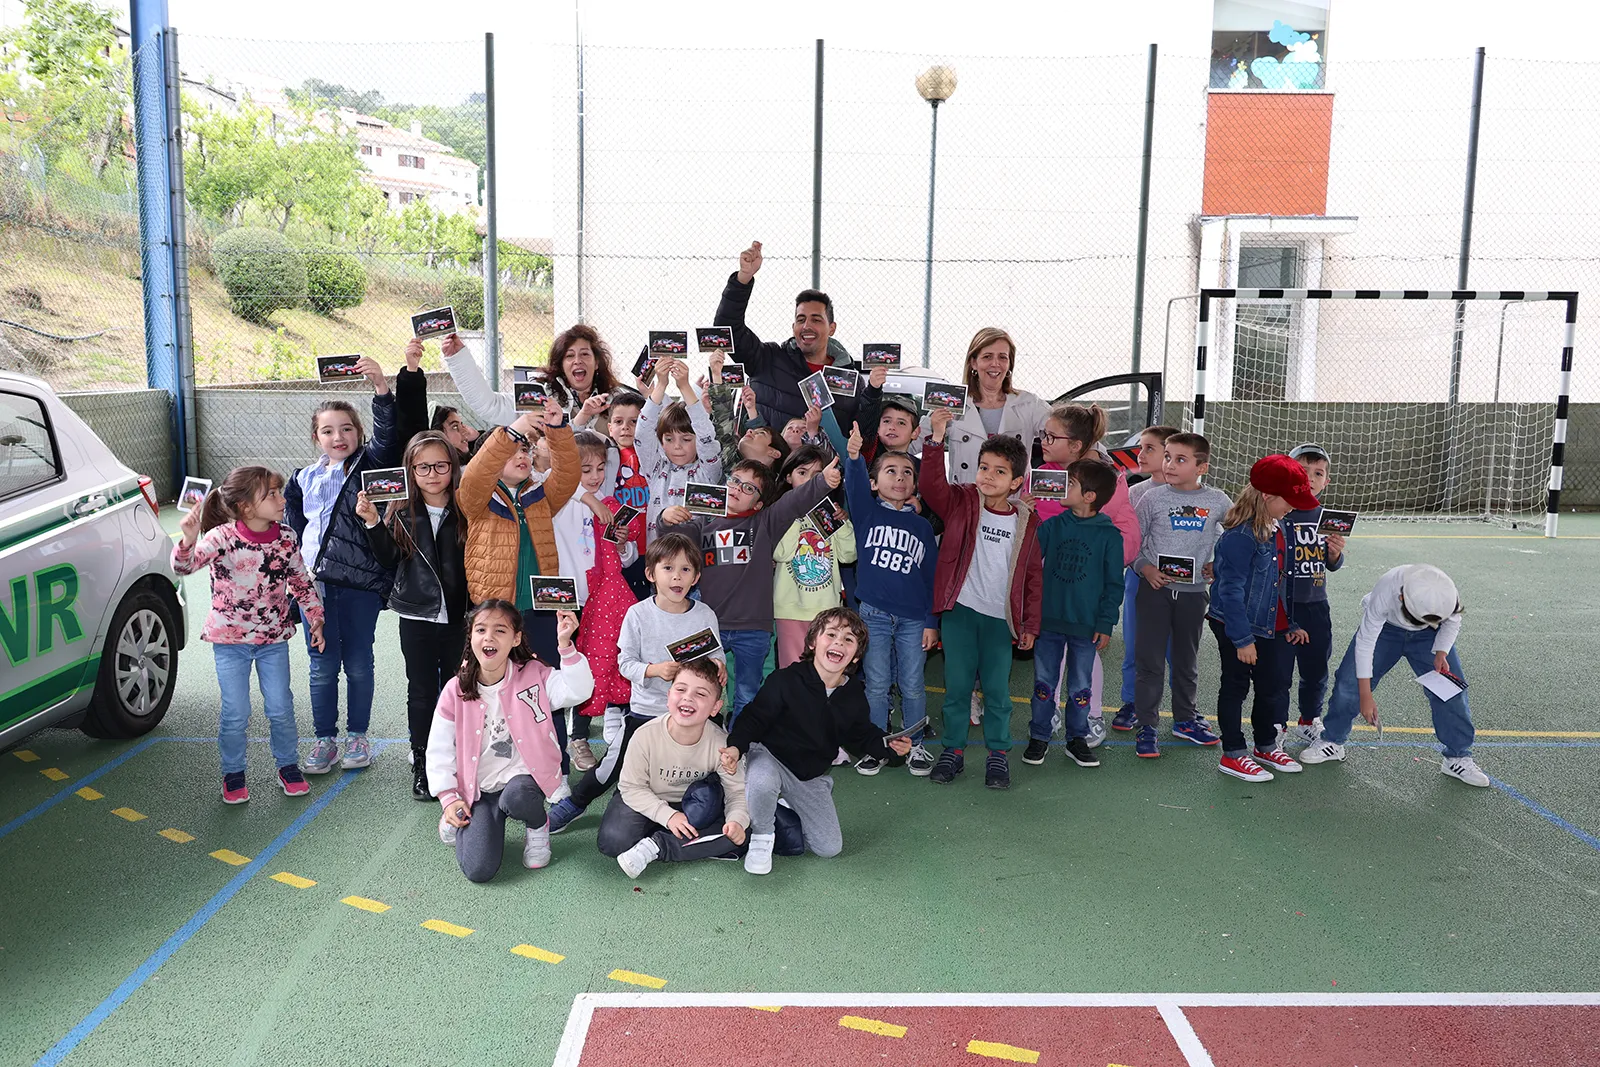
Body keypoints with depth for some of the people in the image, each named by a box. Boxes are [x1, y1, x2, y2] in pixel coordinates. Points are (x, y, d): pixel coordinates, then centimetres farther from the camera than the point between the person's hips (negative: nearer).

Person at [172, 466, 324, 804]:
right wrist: (187, 541, -51)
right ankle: (233, 773, 23)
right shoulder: (222, 538, -17)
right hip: (230, 640, -2)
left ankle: (288, 765, 28)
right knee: (235, 714, 2)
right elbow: (183, 566, -32)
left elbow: (302, 582, 7)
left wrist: (315, 618, 4)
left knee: (280, 709, 7)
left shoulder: (286, 538, -6)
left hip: (273, 639, 3)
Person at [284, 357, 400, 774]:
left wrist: (381, 387, -32)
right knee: (323, 666, 8)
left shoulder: (370, 466, -1)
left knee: (358, 664, 7)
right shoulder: (304, 480, 10)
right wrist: (300, 550, 15)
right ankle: (325, 740, 19)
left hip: (361, 583, -3)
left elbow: (388, 436, -20)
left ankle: (357, 736, 21)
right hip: (316, 582, 3)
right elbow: (290, 517, 28)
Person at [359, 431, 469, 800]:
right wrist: (373, 523, -9)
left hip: (457, 617, 0)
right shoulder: (402, 513, 0)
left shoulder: (465, 512, -3)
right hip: (417, 617, 0)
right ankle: (422, 765, 20)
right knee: (421, 691, 9)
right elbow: (389, 559, 2)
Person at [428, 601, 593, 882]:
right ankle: (461, 821, 22)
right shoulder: (456, 691, -4)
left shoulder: (533, 675, -6)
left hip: (523, 777, -1)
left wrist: (565, 645, -34)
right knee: (478, 869, -15)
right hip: (478, 790, 2)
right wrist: (449, 798, -4)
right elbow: (439, 749, 2)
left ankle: (538, 828, 0)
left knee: (515, 796, -39)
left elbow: (578, 690, -23)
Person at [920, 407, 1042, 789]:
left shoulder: (1027, 521, 1)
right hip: (959, 611, 0)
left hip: (1001, 618, 1)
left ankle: (998, 755, 21)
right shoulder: (962, 502, -1)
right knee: (957, 686, 6)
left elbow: (1033, 575, 6)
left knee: (997, 690, 6)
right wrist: (936, 441, -31)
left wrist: (1030, 623, 4)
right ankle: (953, 751, 20)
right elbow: (931, 486, -20)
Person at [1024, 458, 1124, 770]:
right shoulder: (1053, 525, 2)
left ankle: (1077, 739, 24)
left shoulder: (1110, 535, -5)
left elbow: (1114, 584, -2)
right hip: (1049, 620, 2)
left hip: (1086, 626, -2)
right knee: (1044, 683, 9)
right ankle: (1039, 737, 21)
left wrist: (1106, 623, -5)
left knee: (1080, 687, 10)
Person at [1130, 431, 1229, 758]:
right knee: (1150, 660, 0)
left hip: (1193, 591, 2)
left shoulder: (1217, 502, -2)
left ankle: (1185, 720, 33)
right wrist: (1145, 568, -16)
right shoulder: (1153, 498, -6)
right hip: (1155, 588, -2)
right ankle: (1146, 727, 10)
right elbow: (1131, 542, -1)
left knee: (1187, 660, 17)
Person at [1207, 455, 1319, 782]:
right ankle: (1233, 754, 18)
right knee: (1236, 687, 6)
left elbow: (1283, 581, 14)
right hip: (1237, 626, -8)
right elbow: (1232, 590, -23)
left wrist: (1292, 623, 13)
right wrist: (1243, 638, -22)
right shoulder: (1240, 535, -23)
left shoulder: (1278, 529, 6)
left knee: (1275, 687, 16)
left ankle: (1267, 747, 34)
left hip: (1273, 627, 8)